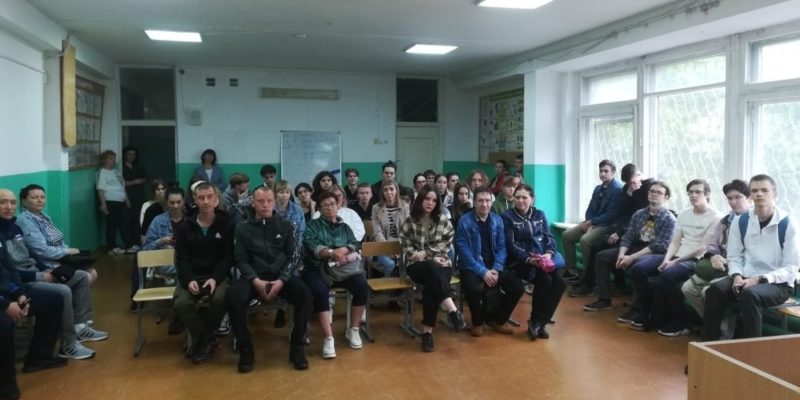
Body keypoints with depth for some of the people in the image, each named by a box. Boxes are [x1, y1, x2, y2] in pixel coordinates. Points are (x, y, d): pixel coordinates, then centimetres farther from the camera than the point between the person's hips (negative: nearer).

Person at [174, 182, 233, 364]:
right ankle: (206, 339, -5)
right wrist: (189, 280, -18)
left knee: (220, 299, -34)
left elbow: (228, 257, -3)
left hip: (217, 275, -1)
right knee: (181, 303, -29)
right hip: (191, 276, 2)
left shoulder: (226, 225, 3)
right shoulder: (185, 227, 8)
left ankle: (203, 339, -6)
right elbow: (181, 259, 2)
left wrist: (215, 278, -20)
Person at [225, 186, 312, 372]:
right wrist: (256, 281, -15)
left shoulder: (286, 226, 7)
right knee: (232, 297, -30)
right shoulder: (243, 228, 7)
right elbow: (241, 260, 3)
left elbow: (293, 257, 2)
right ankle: (245, 350, -13)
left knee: (304, 294, -29)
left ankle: (297, 348, -12)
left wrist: (281, 281, -14)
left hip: (281, 276, 0)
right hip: (254, 276, 0)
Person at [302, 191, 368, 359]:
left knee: (362, 286, -26)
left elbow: (355, 244, 6)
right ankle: (328, 338, -27)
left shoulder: (345, 227, 22)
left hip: (343, 267, 3)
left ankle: (353, 330, -7)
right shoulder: (312, 225, 12)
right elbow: (311, 246, -6)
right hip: (318, 269, -2)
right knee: (320, 293, -34)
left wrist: (343, 250, -16)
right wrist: (333, 253, -21)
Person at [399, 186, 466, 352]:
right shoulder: (409, 222, 4)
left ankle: (427, 331, -32)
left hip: (441, 264, 1)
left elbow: (445, 246, 3)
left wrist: (425, 253, -9)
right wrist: (432, 260, -11)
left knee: (431, 285, -34)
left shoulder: (444, 221, 8)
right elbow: (407, 250, -1)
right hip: (417, 266, -1)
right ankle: (453, 311, -43)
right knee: (432, 269, -38)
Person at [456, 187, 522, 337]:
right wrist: (483, 271, -21)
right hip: (471, 267, -5)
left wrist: (496, 269, -13)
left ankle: (497, 320, 10)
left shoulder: (497, 220, 6)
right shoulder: (465, 221, -9)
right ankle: (478, 322, -2)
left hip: (493, 266, 5)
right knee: (475, 289, -35)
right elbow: (464, 252, -14)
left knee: (517, 286, -15)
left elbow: (501, 248, 3)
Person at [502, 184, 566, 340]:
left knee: (560, 282, -21)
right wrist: (529, 259, -22)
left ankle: (538, 322, -10)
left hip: (543, 258, 5)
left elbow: (549, 238, 6)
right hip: (520, 260, -5)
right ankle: (536, 322, -11)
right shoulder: (508, 216, 2)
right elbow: (510, 245, -7)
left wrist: (548, 254, -16)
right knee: (545, 280, -29)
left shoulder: (539, 214, 16)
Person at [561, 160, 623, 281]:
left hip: (607, 225, -9)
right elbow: (590, 209, 12)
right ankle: (572, 271, 0)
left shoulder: (618, 189, -13)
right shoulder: (598, 188, 14)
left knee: (585, 239, -31)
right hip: (592, 223, 9)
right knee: (566, 235, -5)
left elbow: (611, 215, -19)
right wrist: (589, 224, -8)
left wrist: (591, 222, -17)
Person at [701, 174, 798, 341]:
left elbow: (791, 268, -8)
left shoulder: (787, 224, -6)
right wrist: (737, 276, -15)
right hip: (746, 278, 4)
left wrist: (759, 279, -21)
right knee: (716, 290, -25)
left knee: (750, 294, -35)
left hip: (778, 284, -3)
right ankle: (708, 345, -17)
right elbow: (734, 257, 7)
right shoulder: (740, 221, 5)